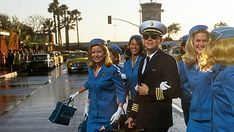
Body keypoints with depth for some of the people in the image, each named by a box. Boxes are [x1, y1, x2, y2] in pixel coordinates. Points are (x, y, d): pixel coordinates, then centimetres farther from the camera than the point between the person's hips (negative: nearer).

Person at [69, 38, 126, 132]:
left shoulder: (113, 70, -11)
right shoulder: (91, 69, 7)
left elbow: (121, 92, -10)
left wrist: (119, 111, -20)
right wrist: (76, 93, 33)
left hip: (107, 115, -5)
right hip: (93, 113, 5)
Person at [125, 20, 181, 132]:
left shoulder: (168, 60, -11)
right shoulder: (143, 61, 12)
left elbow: (175, 90, -19)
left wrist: (149, 91, -14)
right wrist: (133, 115, 14)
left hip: (158, 120, -7)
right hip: (144, 118, 7)